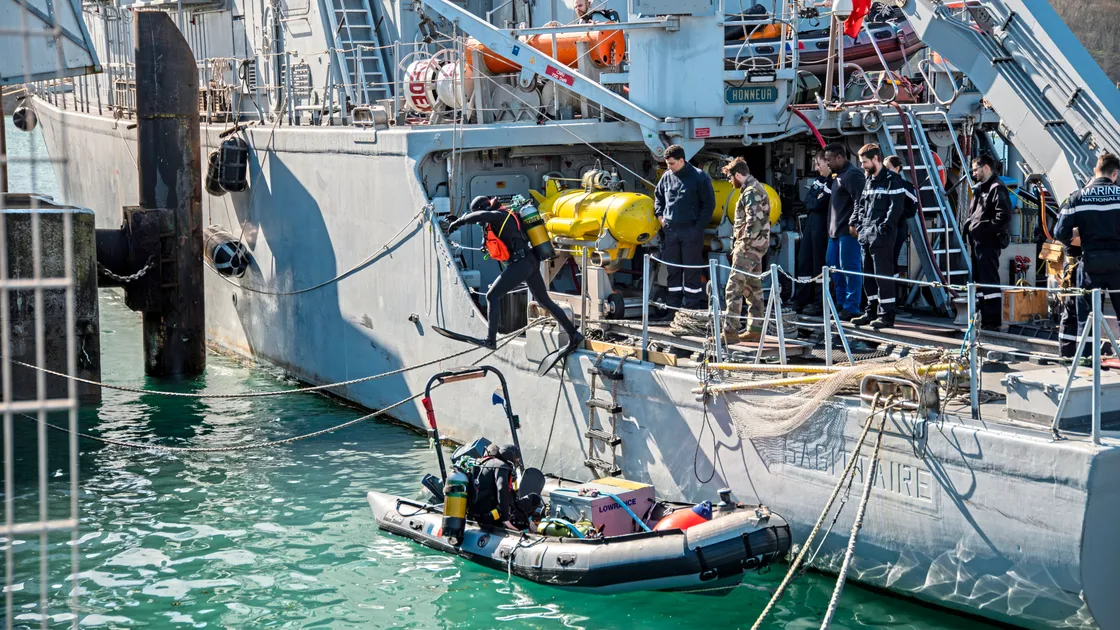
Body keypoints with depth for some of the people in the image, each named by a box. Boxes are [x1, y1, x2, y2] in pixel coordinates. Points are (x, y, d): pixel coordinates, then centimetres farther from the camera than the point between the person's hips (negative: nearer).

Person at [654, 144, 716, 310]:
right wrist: (659, 214, 10)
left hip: (691, 231, -5)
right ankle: (673, 306, 17)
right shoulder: (667, 176, 8)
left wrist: (699, 226, -10)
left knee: (692, 270, 0)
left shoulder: (699, 176, -7)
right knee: (672, 269, 9)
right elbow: (658, 195, 25)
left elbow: (709, 203, -5)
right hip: (670, 231, 5)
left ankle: (692, 307, 6)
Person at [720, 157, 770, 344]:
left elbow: (754, 220, -24)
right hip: (757, 245, 11)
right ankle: (754, 329, 19)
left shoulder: (750, 192, -14)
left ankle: (730, 331, -16)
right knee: (753, 287, 14)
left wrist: (744, 243, -19)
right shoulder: (756, 188, 18)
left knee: (734, 288, -13)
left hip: (749, 246, -11)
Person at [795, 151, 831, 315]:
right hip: (810, 224, 9)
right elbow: (807, 201, 10)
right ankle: (801, 300, 17)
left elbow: (820, 205, -18)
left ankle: (819, 303, 0)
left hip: (822, 226, -9)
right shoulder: (818, 179, 16)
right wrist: (816, 202, -5)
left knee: (819, 264, -5)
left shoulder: (833, 182, -12)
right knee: (804, 261, 10)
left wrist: (814, 202, -3)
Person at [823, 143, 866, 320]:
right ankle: (841, 302, 26)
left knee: (849, 267, -7)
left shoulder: (853, 175, -13)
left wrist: (854, 224, -23)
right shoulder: (838, 176, 19)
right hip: (835, 231, 11)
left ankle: (851, 308, -4)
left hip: (848, 231, -11)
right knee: (832, 264, 16)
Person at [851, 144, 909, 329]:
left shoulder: (891, 179, -7)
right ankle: (872, 311, 19)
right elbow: (860, 204, 25)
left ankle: (886, 314, -5)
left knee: (883, 275, -8)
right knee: (869, 276, 12)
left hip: (882, 237, -9)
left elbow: (897, 206, -14)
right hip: (866, 235, 9)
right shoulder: (868, 180, 19)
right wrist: (858, 224, 10)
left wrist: (884, 228, -16)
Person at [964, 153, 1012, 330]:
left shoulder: (997, 189, -11)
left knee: (989, 281, -9)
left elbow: (1004, 217, -21)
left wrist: (982, 228, -20)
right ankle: (984, 319, 22)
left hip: (989, 243, -10)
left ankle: (993, 321, -7)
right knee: (979, 281, 14)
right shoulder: (980, 189, 20)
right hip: (978, 242, 10)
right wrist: (969, 225, 12)